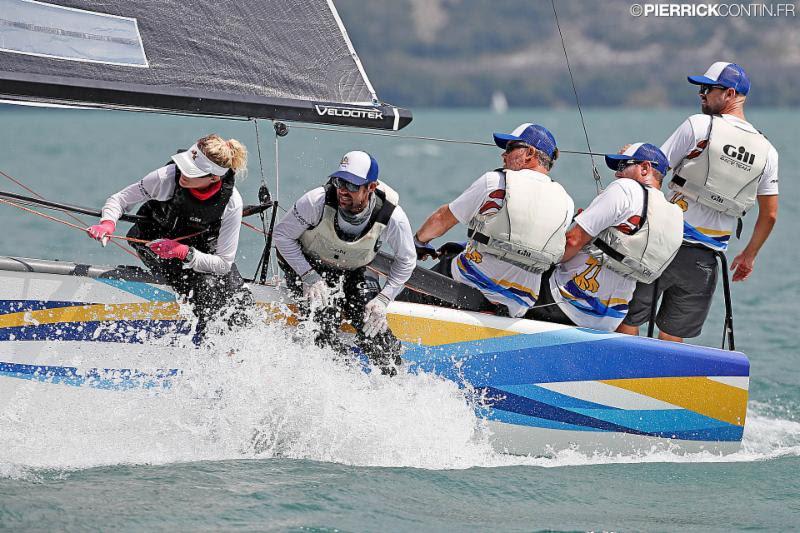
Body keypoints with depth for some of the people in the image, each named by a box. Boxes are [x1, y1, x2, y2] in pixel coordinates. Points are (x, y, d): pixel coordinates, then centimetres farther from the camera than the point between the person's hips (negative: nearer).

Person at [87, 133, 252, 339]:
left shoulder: (231, 203, -29)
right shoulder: (168, 177, -31)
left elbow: (223, 264, -25)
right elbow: (120, 199, -15)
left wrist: (184, 252, -39)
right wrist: (108, 223, -36)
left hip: (201, 251, 2)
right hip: (153, 240, -2)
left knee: (239, 299, -12)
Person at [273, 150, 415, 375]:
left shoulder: (392, 218, -26)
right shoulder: (318, 201, -32)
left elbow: (406, 261, -6)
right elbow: (282, 234, -16)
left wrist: (383, 299, -16)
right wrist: (310, 278, -21)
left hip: (351, 273, 2)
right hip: (304, 265, -2)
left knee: (372, 326, -12)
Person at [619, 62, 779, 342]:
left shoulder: (698, 125, -8)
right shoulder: (766, 151, 7)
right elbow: (769, 215, 12)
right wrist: (748, 256, 23)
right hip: (705, 257, 5)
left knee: (626, 319, 4)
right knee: (673, 336, 11)